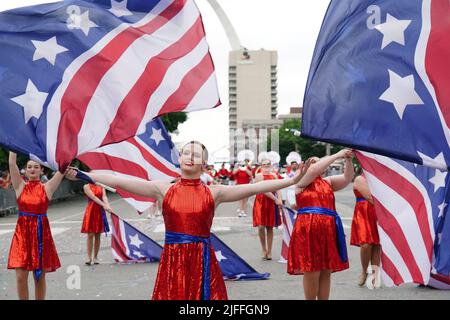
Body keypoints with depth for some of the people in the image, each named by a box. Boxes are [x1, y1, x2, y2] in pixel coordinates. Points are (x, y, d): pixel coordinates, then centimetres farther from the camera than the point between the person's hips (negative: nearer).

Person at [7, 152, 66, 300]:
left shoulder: (47, 188, 2)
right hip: (22, 232, 0)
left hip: (41, 232, 0)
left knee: (40, 276, 7)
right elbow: (12, 162, -3)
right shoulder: (20, 186, 4)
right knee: (21, 276, -4)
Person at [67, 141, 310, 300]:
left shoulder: (214, 192, 3)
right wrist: (81, 175, -8)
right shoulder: (163, 189, 3)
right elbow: (119, 181, -3)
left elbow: (254, 187, -4)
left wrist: (292, 181, -11)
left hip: (202, 261, 0)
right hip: (172, 260, 0)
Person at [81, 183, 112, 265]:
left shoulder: (101, 187, 9)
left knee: (98, 236, 5)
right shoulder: (86, 186, -2)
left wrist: (108, 206, -27)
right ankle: (89, 257, -4)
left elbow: (104, 197, -8)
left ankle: (95, 257, 11)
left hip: (100, 212, 3)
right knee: (90, 235, -5)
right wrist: (104, 205, -27)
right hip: (91, 211, -3)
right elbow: (93, 197, -15)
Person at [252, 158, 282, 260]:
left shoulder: (274, 175, 6)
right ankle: (264, 250, 10)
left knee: (270, 228, 6)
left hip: (272, 203, 3)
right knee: (261, 227, -9)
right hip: (261, 202, -3)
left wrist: (279, 199, -20)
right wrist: (275, 199, -21)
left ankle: (269, 252, 13)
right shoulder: (259, 176, -8)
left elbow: (278, 189, -2)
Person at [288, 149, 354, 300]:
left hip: (328, 229, 5)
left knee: (326, 272, 8)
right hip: (309, 229, -5)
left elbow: (348, 177, 11)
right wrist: (337, 155, -10)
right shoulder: (302, 181, 4)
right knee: (312, 272, -4)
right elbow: (315, 170, -12)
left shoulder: (328, 182, 19)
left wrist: (348, 160, -5)